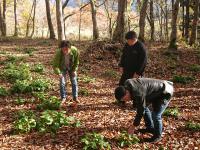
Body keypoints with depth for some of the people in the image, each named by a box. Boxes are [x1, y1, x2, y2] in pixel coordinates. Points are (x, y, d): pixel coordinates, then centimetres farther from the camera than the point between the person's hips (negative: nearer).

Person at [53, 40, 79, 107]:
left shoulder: (75, 50, -31)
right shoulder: (58, 53, -36)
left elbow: (76, 61, -12)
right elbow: (55, 65, -27)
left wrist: (74, 70, -12)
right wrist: (59, 73, -39)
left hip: (72, 67, 1)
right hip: (62, 68, -1)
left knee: (74, 82, 1)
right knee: (62, 82, -3)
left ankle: (75, 98, 10)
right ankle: (63, 98, 13)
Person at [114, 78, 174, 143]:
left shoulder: (138, 93, -35)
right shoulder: (126, 85, -10)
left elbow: (141, 111, -25)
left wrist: (134, 126, -16)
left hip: (165, 92, -10)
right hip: (155, 92, 10)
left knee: (156, 115, -14)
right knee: (144, 108, 15)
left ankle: (157, 136, 8)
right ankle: (150, 128, 31)